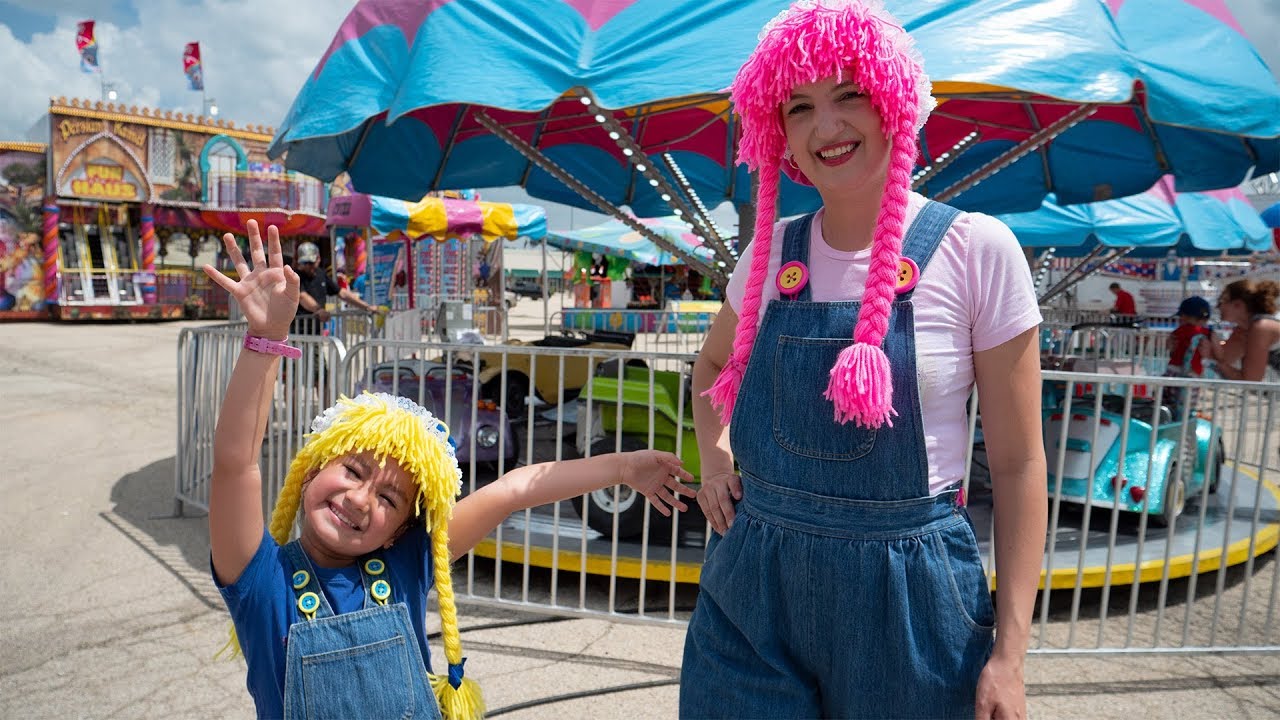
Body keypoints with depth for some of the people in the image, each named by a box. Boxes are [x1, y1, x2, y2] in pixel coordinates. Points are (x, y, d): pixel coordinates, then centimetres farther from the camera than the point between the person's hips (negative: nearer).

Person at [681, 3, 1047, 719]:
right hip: (754, 585, 3)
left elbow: (1019, 464, -7)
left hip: (908, 598, -2)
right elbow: (713, 365, 20)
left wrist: (1009, 653, -9)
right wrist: (714, 457, 3)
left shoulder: (976, 249, -10)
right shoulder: (772, 252, 0)